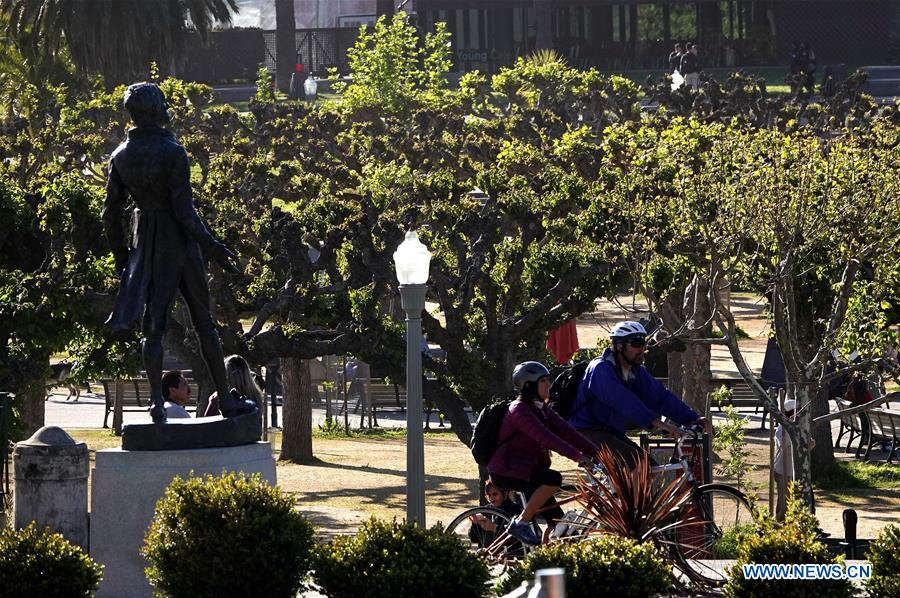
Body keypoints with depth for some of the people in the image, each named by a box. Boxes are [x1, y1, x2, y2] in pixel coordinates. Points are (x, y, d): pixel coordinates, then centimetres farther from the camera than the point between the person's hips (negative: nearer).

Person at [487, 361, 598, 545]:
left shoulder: (541, 409, 10)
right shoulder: (519, 410, -18)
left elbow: (565, 431, 3)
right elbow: (544, 436, -30)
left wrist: (595, 452, -8)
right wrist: (576, 456, -38)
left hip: (527, 470, 9)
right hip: (506, 471, -9)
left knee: (556, 519, 0)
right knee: (554, 479, -30)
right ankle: (521, 524, -20)